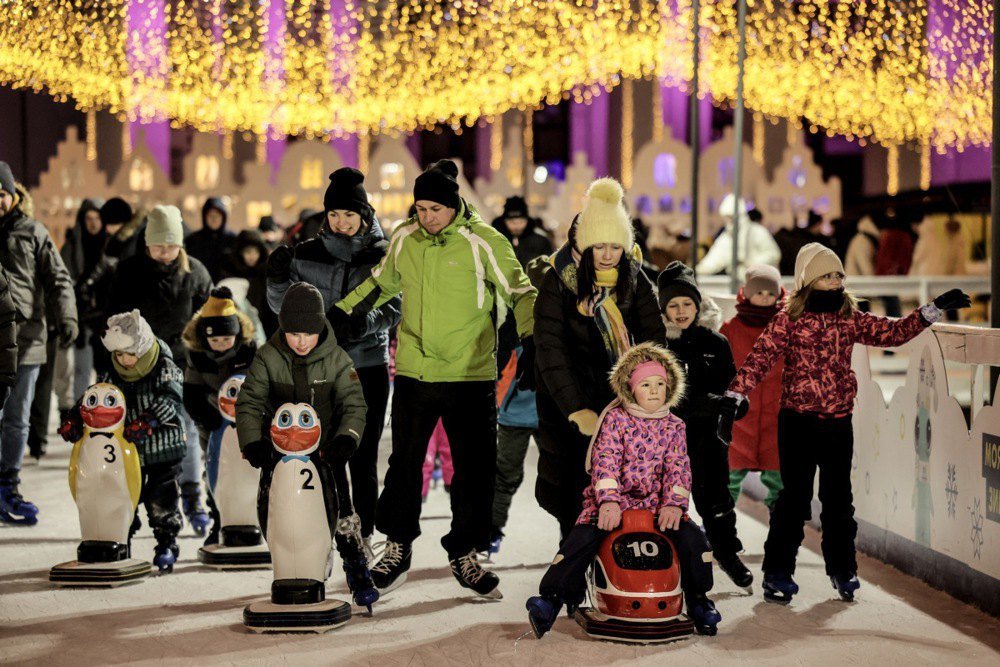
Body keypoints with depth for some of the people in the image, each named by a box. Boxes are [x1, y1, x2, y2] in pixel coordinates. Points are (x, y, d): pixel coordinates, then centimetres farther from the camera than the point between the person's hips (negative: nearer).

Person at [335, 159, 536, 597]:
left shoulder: (484, 242, -9)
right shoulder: (404, 239, 3)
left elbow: (520, 292, -4)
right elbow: (381, 284, 21)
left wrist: (531, 342, -16)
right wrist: (341, 314, 20)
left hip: (471, 376, -3)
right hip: (413, 372, 3)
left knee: (475, 469, 2)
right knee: (404, 462, 8)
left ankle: (464, 553, 18)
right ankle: (397, 547, 24)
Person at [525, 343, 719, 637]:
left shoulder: (674, 427, 10)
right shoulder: (615, 419, 0)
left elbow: (678, 468, 3)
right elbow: (605, 461, -9)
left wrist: (674, 504, -15)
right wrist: (609, 500, -24)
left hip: (656, 503, 3)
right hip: (613, 500, -2)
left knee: (692, 537, -18)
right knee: (582, 538, -26)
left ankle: (698, 599, 1)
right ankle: (551, 597, -22)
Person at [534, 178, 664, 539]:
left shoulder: (635, 281, -1)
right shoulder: (558, 281, -12)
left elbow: (654, 341, -6)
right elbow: (550, 350, -20)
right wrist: (577, 410, -31)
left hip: (621, 400, 2)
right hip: (569, 398, -2)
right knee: (573, 491, -2)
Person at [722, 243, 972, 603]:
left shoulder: (850, 318, 7)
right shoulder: (788, 320, -6)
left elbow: (892, 332, 6)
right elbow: (760, 357, -13)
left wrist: (934, 309, 1)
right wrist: (734, 397, -21)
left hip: (839, 422, 4)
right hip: (797, 421, -4)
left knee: (838, 498, 11)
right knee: (794, 497, -1)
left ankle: (842, 569, 26)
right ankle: (777, 572, 9)